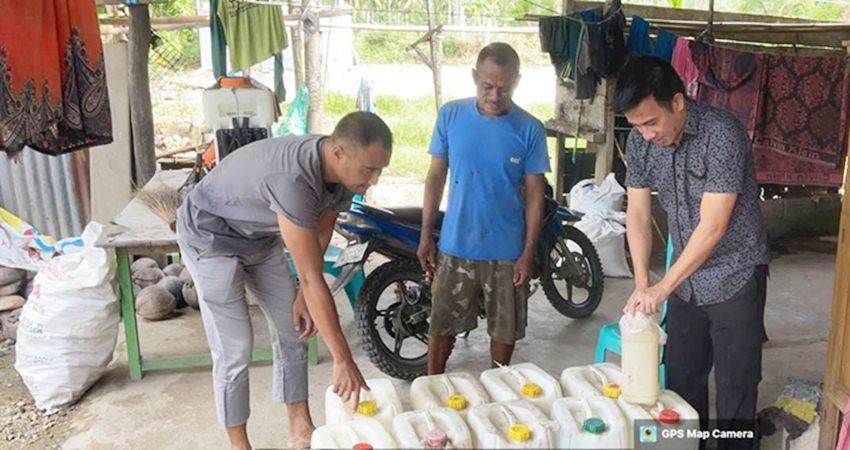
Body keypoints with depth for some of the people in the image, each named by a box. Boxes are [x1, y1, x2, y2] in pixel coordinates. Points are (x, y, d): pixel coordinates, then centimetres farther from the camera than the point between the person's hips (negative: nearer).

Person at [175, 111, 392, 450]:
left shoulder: (341, 170, -16)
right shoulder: (292, 178, -42)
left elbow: (321, 232, 1)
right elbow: (312, 277, -41)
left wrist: (303, 295, -2)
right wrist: (343, 360, -37)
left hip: (260, 236, 8)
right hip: (211, 237, -8)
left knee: (293, 331, 8)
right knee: (234, 350, -7)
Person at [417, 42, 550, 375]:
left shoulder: (530, 129, -8)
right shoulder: (450, 116, -4)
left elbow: (534, 194, -3)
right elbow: (436, 176, 3)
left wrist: (528, 253, -6)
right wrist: (426, 235, 1)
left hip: (507, 251, 0)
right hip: (454, 246, 1)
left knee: (505, 328, 13)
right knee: (441, 324, 10)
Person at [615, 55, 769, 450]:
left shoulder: (722, 134, -25)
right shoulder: (640, 141, -6)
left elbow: (713, 227, -26)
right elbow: (638, 215, -2)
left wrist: (662, 287, -24)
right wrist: (641, 284, -12)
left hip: (735, 277, -6)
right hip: (686, 278, 6)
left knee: (735, 388, 3)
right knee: (680, 379, 16)